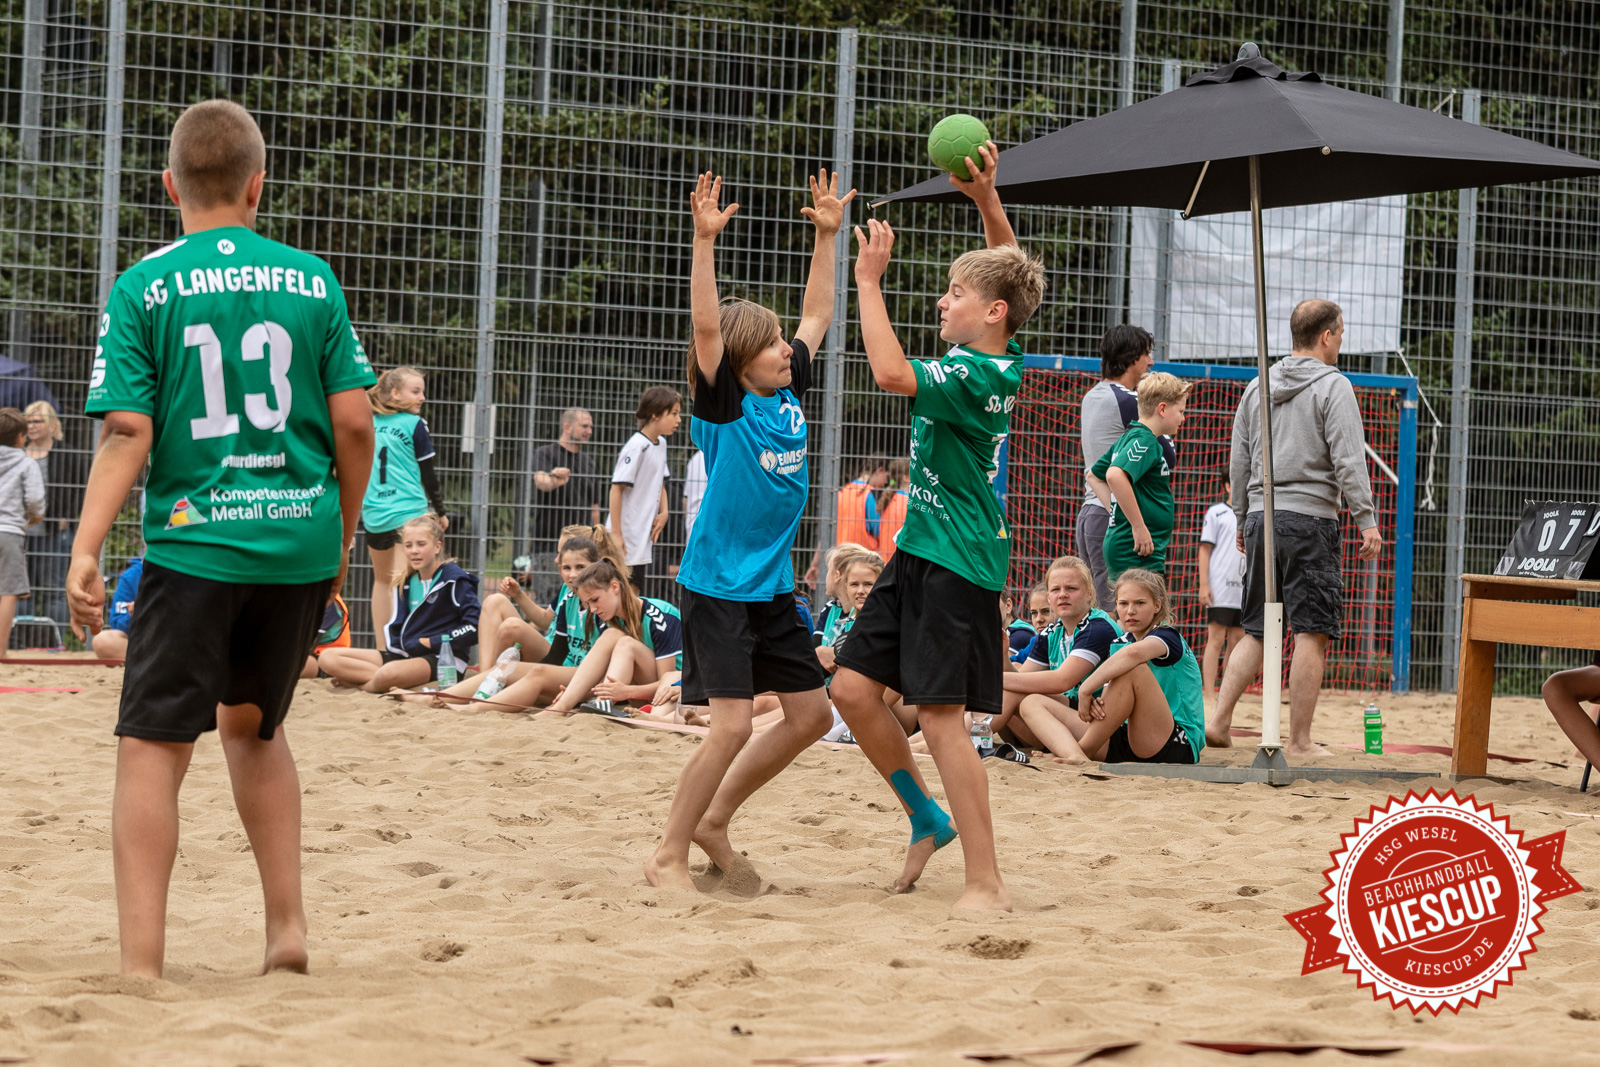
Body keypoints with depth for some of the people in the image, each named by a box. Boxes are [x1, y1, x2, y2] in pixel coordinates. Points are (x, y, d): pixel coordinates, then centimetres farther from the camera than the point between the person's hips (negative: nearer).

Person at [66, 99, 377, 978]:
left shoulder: (143, 287, -2)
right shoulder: (311, 280, 4)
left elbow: (128, 434, -9)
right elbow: (354, 421, 3)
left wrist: (85, 551, -9)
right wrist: (343, 534, 15)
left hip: (195, 541, -4)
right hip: (302, 540, 4)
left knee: (151, 747, 0)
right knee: (253, 725, 23)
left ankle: (142, 963, -8)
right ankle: (287, 929, 21)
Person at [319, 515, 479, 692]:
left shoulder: (455, 581, -6)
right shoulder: (404, 584, 15)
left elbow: (474, 629, -15)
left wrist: (430, 642, -10)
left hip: (442, 659, -8)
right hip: (405, 654, 8)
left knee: (390, 673, -41)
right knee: (328, 658, -6)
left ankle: (365, 684, -9)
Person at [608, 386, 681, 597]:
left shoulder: (661, 444, 11)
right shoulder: (637, 446, -15)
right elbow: (617, 488, -17)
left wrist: (664, 512, 6)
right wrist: (616, 533, -19)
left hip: (646, 535, 9)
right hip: (627, 536, -9)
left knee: (634, 592, 10)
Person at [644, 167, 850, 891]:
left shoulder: (788, 395, 7)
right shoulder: (723, 407, -11)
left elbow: (816, 315, 16)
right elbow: (706, 328, -25)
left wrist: (827, 235, 13)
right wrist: (706, 241, -32)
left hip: (773, 587, 8)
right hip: (718, 586, -8)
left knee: (811, 713, 9)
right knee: (733, 724, -13)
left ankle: (714, 819, 22)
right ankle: (669, 852, 0)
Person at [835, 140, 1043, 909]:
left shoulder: (976, 377, -19)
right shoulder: (1002, 357, 7)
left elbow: (891, 372, -33)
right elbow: (1009, 271, 22)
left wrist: (870, 280, -24)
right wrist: (986, 199, 11)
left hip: (957, 563, -9)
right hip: (922, 554, 9)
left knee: (941, 719, -9)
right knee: (853, 686, 8)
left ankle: (986, 884, -4)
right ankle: (929, 818, 22)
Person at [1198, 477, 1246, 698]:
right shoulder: (1216, 512, 3)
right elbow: (1205, 549, -1)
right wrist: (1204, 584, -10)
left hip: (1243, 590, 5)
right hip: (1220, 588, -5)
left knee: (1236, 641, 5)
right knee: (1216, 640, -8)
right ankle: (1209, 694, -10)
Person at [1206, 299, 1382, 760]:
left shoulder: (1257, 387, 14)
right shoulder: (1332, 386, -5)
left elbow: (1238, 462, 18)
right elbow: (1349, 460, -12)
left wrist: (1242, 518, 25)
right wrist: (1367, 520, -11)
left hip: (1261, 516, 6)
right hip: (1309, 518, -6)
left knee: (1256, 631, 13)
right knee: (1311, 632, -3)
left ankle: (1219, 721, 1)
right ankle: (1300, 742, -4)